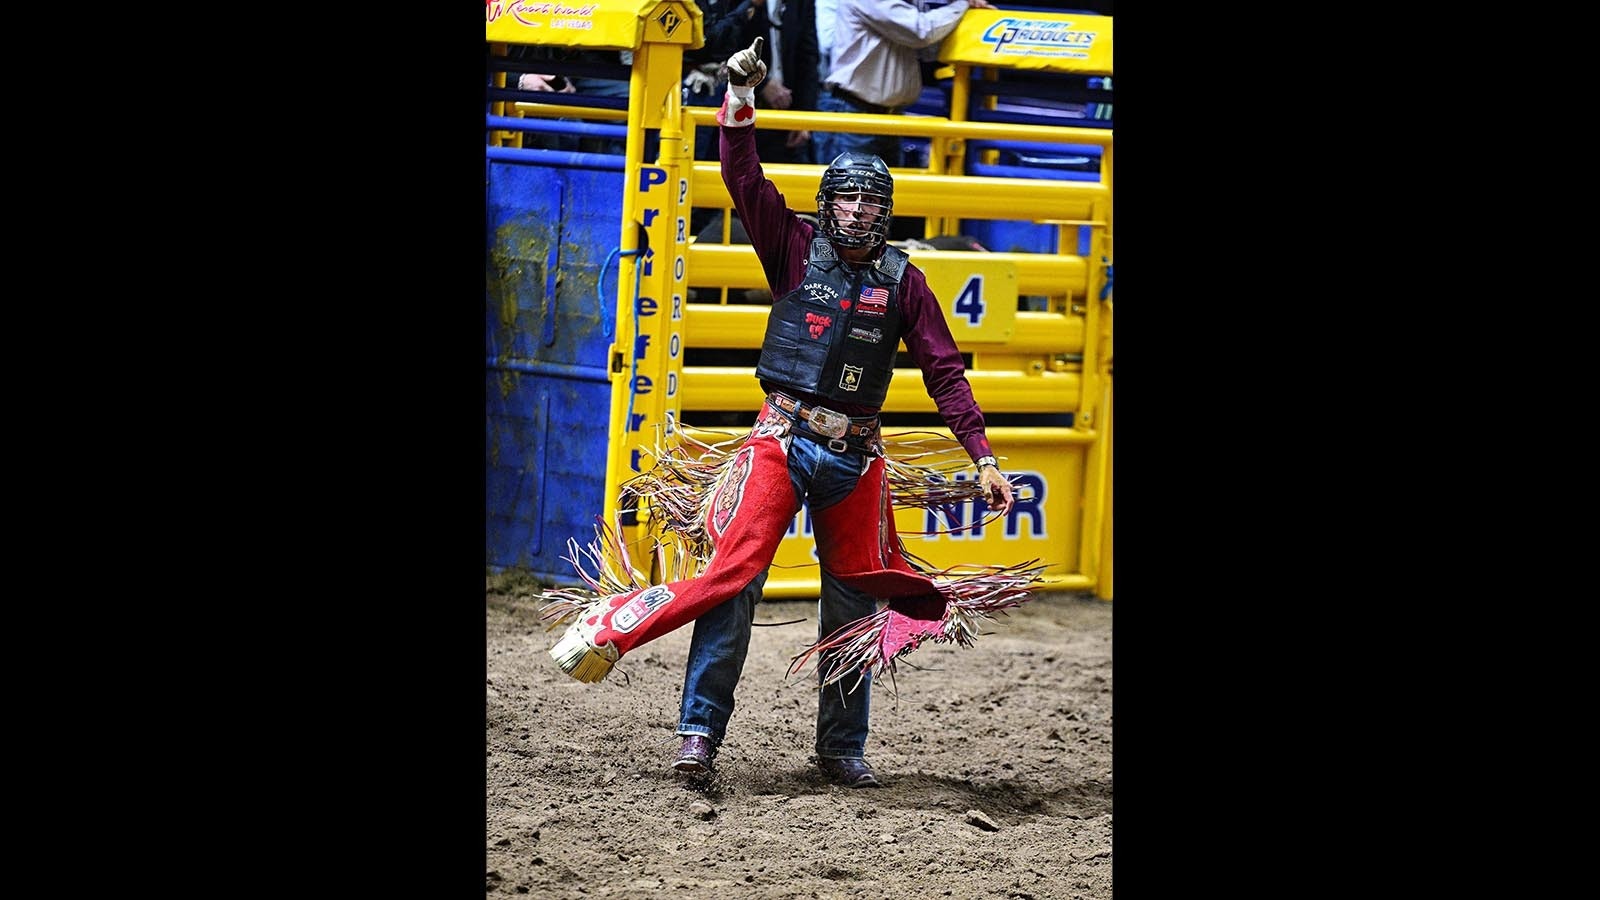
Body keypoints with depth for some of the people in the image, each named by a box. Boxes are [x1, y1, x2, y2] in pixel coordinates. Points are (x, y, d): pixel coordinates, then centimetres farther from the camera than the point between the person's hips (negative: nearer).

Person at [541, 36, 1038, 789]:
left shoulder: (902, 280, 8)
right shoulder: (797, 252, 4)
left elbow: (944, 371, 8)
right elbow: (744, 179, -6)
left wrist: (982, 456, 3)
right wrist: (740, 94, -15)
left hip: (856, 456, 3)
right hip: (784, 438, -2)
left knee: (854, 602, 6)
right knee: (732, 573, -15)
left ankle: (842, 749, 15)